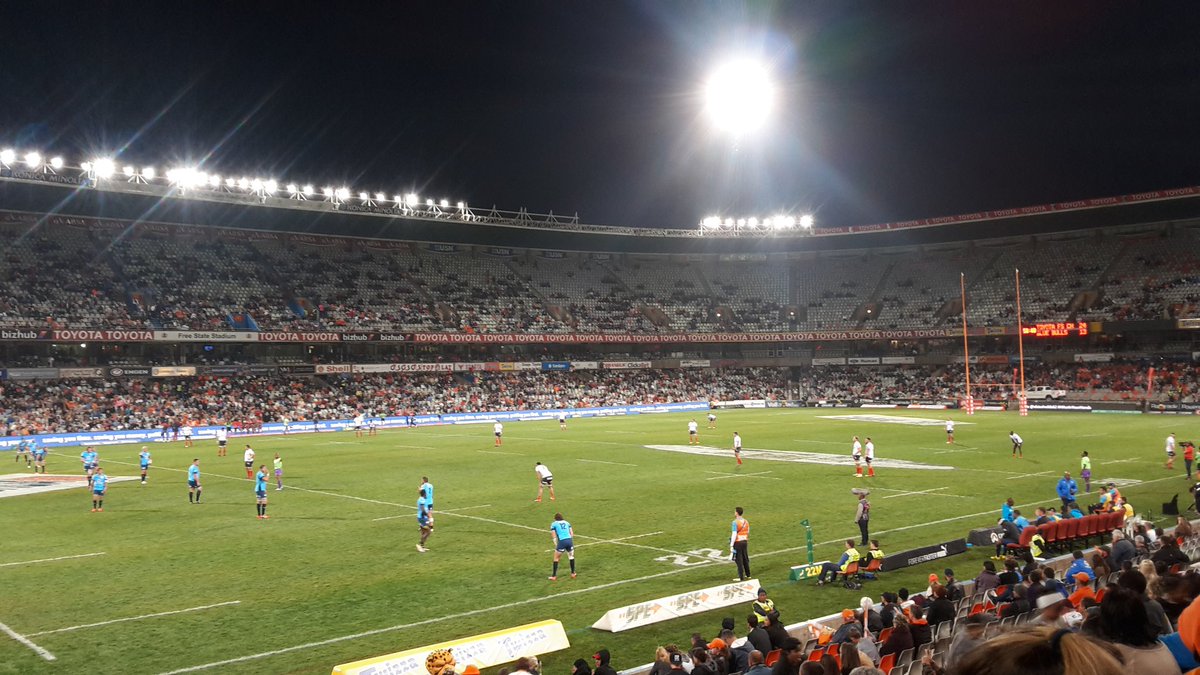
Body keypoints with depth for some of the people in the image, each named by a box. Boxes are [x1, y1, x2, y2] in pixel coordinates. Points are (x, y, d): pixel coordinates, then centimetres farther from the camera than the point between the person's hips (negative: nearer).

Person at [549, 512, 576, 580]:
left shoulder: (553, 524, 12)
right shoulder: (567, 523, 22)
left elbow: (554, 537, 4)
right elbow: (572, 534, 15)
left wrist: (556, 545, 9)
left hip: (562, 541, -3)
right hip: (570, 540, 3)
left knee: (556, 558, 13)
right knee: (571, 556, 26)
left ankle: (554, 576, 12)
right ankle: (573, 573, 28)